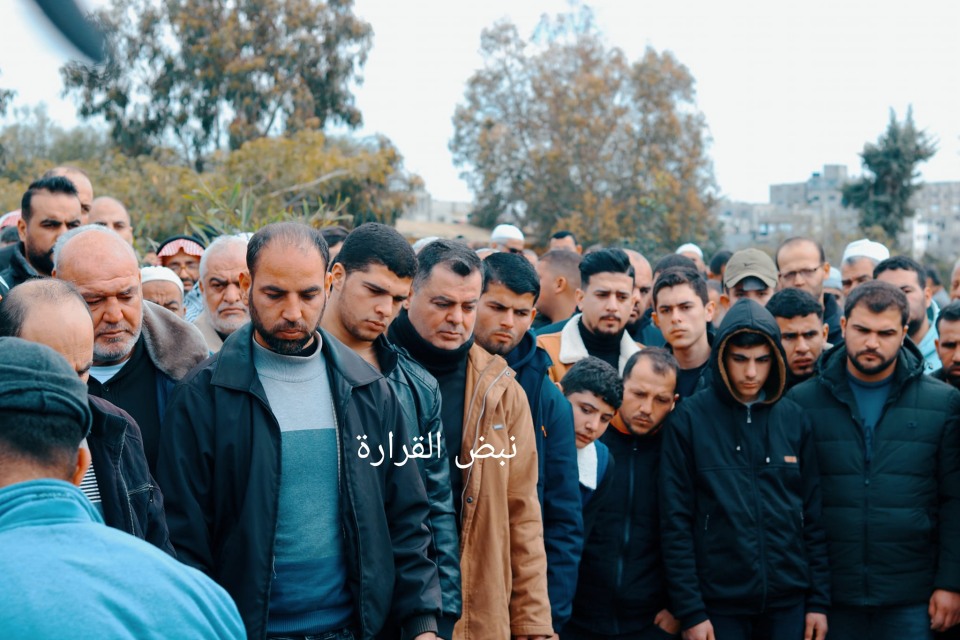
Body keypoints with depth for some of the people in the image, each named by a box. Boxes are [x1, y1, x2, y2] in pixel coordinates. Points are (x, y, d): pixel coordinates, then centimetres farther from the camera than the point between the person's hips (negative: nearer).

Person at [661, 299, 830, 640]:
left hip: (788, 602, 3)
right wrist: (689, 611, -9)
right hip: (718, 603, -2)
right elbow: (676, 521, -5)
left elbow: (813, 515, 8)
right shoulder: (689, 419, -5)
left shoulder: (794, 419, 5)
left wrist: (819, 600, 4)